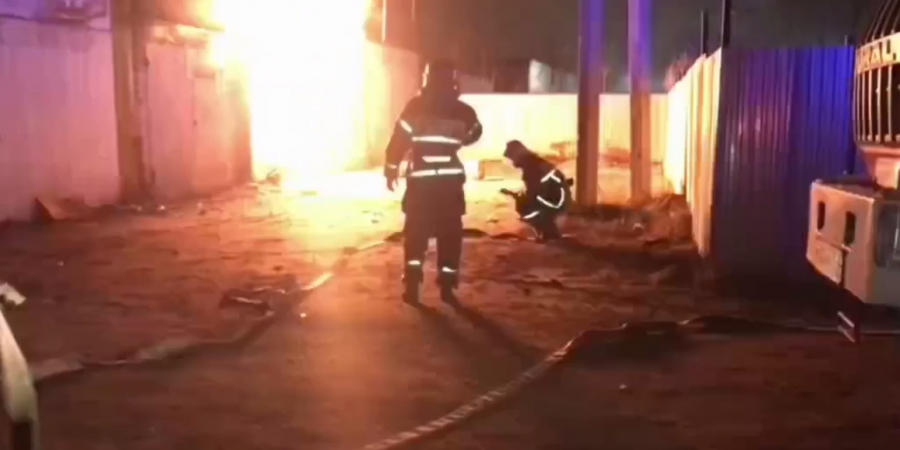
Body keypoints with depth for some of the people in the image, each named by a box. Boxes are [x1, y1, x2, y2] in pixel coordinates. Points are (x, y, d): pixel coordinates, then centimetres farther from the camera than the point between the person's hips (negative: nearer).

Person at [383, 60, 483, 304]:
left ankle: (412, 284, 2)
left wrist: (391, 170, 4)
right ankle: (447, 286, 8)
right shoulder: (462, 111, 2)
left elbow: (399, 140, -5)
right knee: (450, 232, 9)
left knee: (416, 232, 8)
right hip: (451, 180, 1)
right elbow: (474, 133, 21)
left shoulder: (415, 107, -4)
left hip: (421, 180, -1)